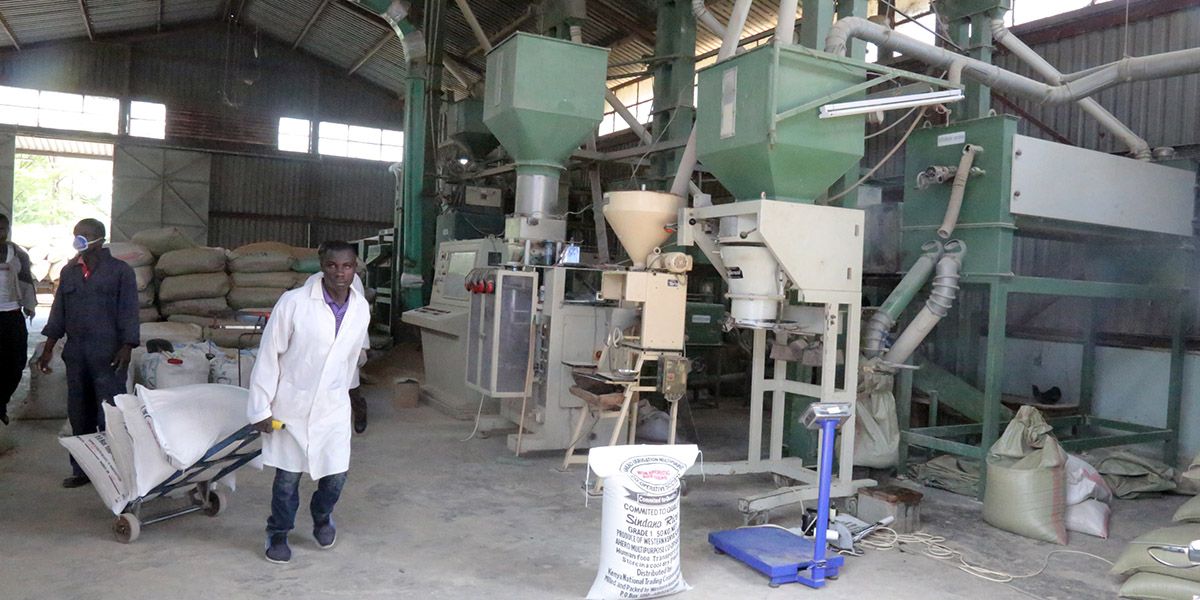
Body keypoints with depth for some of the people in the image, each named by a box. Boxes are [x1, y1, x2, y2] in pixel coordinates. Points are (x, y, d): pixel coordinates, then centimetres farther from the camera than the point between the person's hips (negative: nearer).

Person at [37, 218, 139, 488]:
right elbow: (59, 311, 17)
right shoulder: (69, 271, 15)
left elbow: (129, 311, -5)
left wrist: (127, 347, -13)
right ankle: (82, 469, 21)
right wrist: (48, 349, 13)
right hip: (76, 353, 6)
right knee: (79, 413, 11)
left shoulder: (121, 271, 0)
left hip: (108, 354, -5)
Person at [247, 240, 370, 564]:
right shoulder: (294, 303, -15)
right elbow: (268, 356, -9)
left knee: (336, 474, 4)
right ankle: (278, 534, 34)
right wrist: (260, 407, -9)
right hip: (291, 404, -3)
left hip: (333, 407, 3)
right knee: (287, 477, 8)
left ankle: (322, 517, 38)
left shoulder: (361, 309, -1)